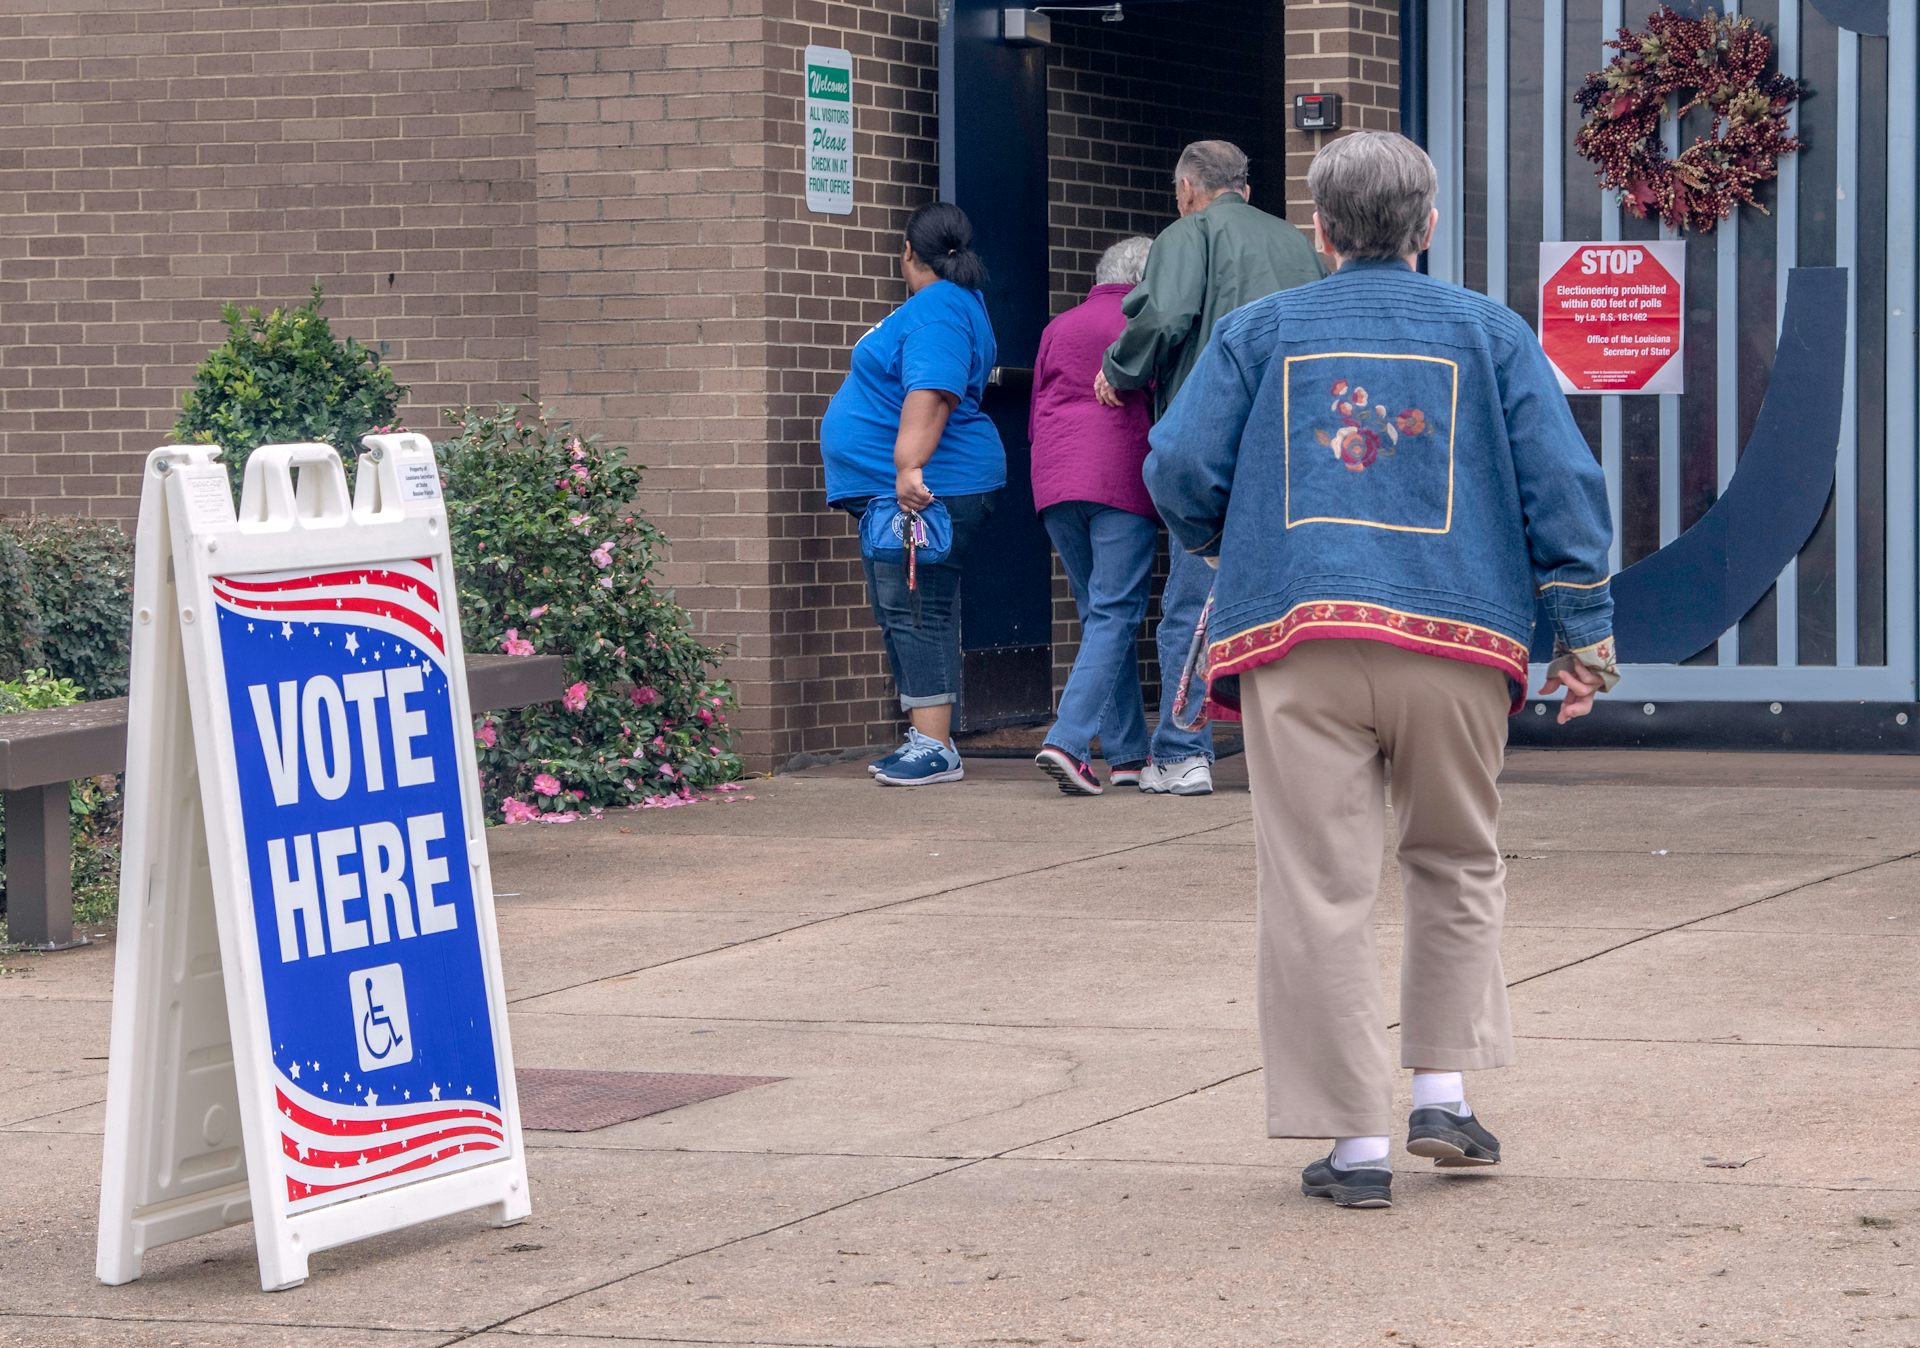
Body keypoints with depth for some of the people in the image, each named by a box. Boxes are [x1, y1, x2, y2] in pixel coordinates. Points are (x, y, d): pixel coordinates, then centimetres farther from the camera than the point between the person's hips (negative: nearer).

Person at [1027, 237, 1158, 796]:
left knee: (1099, 616, 12)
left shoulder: (1059, 328, 18)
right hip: (1122, 479, -5)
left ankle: (1128, 753, 11)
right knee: (1116, 616, -6)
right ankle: (1067, 741, -21)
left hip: (1054, 478, 5)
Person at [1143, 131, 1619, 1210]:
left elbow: (1181, 467, 5)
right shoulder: (1488, 332, 11)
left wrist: (1223, 546, 26)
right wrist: (1587, 632, 7)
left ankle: (1356, 1139, -1)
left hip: (1299, 643, -1)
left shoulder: (1259, 333, 11)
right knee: (1457, 864, 20)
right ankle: (1445, 1089, 13)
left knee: (1320, 890, 1)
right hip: (1456, 642, 1)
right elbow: (1562, 480, 4)